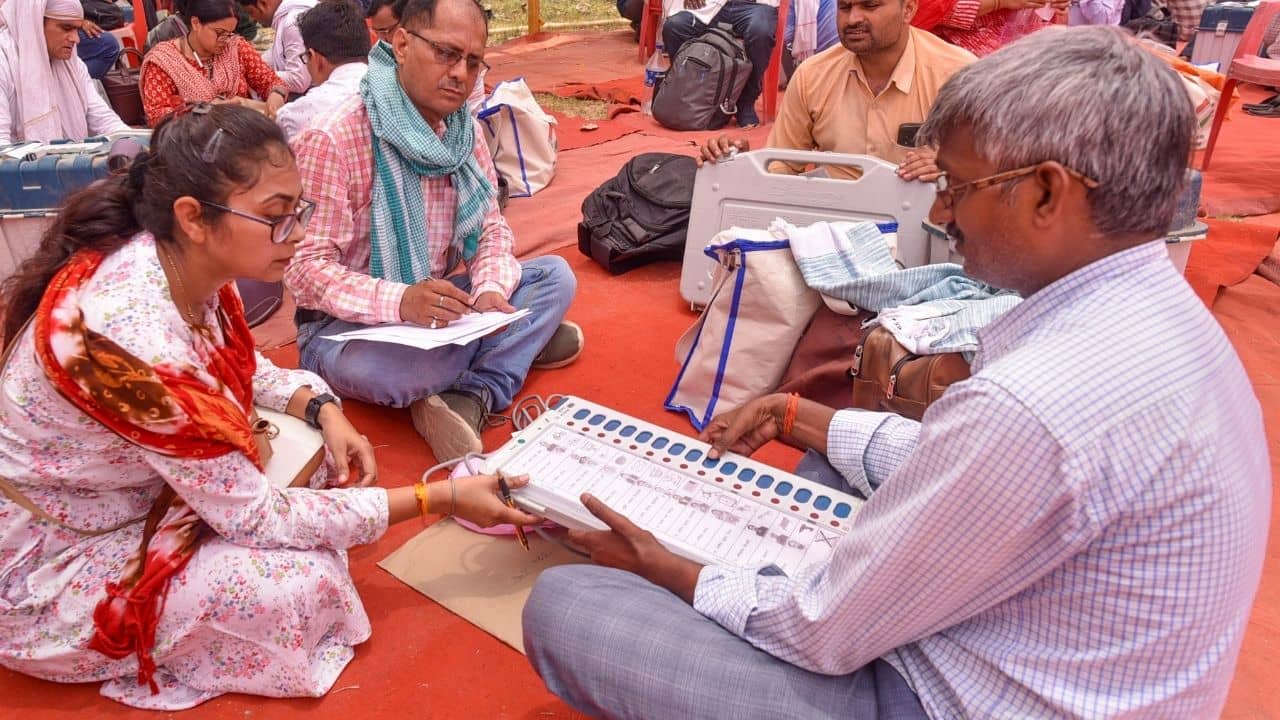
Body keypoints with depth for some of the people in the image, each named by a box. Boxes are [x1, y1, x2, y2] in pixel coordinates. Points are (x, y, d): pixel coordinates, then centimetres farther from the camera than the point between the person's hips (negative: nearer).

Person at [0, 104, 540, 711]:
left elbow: (239, 366, 9)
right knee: (307, 582, -18)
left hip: (125, 493, 7)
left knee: (310, 451, -2)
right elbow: (255, 516, -27)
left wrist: (322, 408, -12)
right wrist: (441, 498, -25)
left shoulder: (185, 264, -13)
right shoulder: (135, 341, -36)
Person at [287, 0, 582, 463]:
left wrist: (491, 290, -20)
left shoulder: (466, 131, 0)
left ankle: (471, 398, -22)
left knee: (556, 275, -8)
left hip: (438, 311, 7)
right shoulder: (331, 141, -20)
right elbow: (306, 269, -21)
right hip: (348, 324, -6)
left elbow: (492, 228, 2)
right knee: (399, 367, -39)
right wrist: (399, 301, -37)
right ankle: (520, 343, -10)